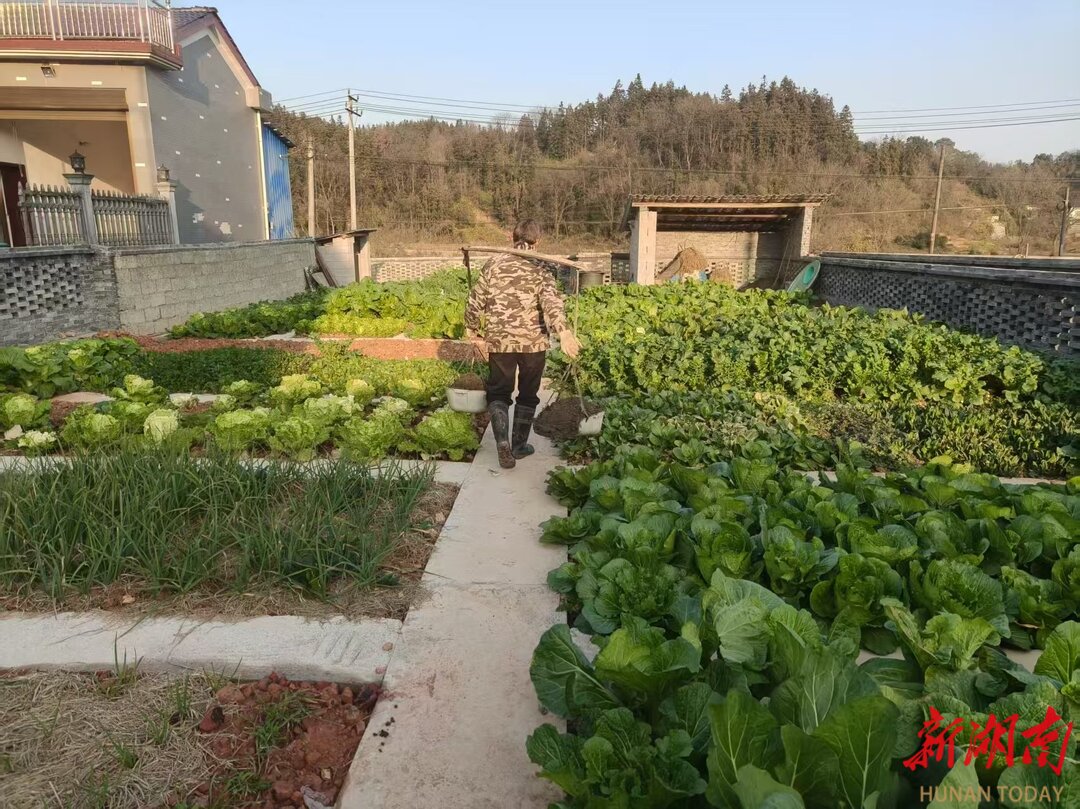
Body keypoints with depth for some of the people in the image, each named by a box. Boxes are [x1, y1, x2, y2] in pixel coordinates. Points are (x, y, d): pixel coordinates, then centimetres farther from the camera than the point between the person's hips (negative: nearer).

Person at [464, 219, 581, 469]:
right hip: (533, 341, -1)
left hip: (500, 340, 1)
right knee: (527, 394, 17)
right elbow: (551, 302, -21)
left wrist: (473, 332, 15)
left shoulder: (494, 263, 3)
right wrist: (563, 332, -33)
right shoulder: (541, 271, -3)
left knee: (498, 392, 14)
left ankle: (502, 442, -6)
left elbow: (476, 300, 3)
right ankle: (519, 445, 24)